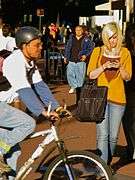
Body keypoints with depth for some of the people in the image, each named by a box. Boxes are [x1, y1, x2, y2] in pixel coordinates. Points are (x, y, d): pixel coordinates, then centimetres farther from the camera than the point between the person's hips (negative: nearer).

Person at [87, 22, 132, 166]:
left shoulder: (124, 53, 6)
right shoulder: (98, 51, 4)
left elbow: (127, 77, 8)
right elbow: (91, 75, 2)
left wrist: (120, 67, -12)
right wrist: (103, 66, -14)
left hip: (118, 99, 1)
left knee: (113, 136, 7)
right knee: (102, 135, -9)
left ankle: (107, 164, 27)